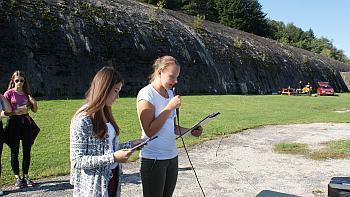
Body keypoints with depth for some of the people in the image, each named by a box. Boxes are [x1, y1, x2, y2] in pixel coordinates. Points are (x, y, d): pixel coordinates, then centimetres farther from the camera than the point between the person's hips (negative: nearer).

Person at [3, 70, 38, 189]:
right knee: (15, 151, 4)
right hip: (13, 123, -4)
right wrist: (16, 112, -20)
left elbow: (35, 110, 12)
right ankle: (18, 178, 15)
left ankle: (26, 176, 19)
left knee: (27, 150, 7)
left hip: (26, 122, 4)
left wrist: (34, 102, -6)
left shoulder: (26, 93, 10)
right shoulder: (9, 93, -3)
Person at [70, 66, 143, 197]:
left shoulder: (105, 114, 6)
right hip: (94, 186, -7)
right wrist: (113, 158, -25)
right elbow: (77, 161, -20)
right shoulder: (82, 119, -19)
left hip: (113, 178, 8)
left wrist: (132, 144, 1)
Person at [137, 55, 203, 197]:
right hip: (153, 159, -7)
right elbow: (149, 131, -19)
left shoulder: (169, 93, 10)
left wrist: (190, 131, -1)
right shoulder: (146, 94, -13)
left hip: (172, 156, 7)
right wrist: (170, 107, -19)